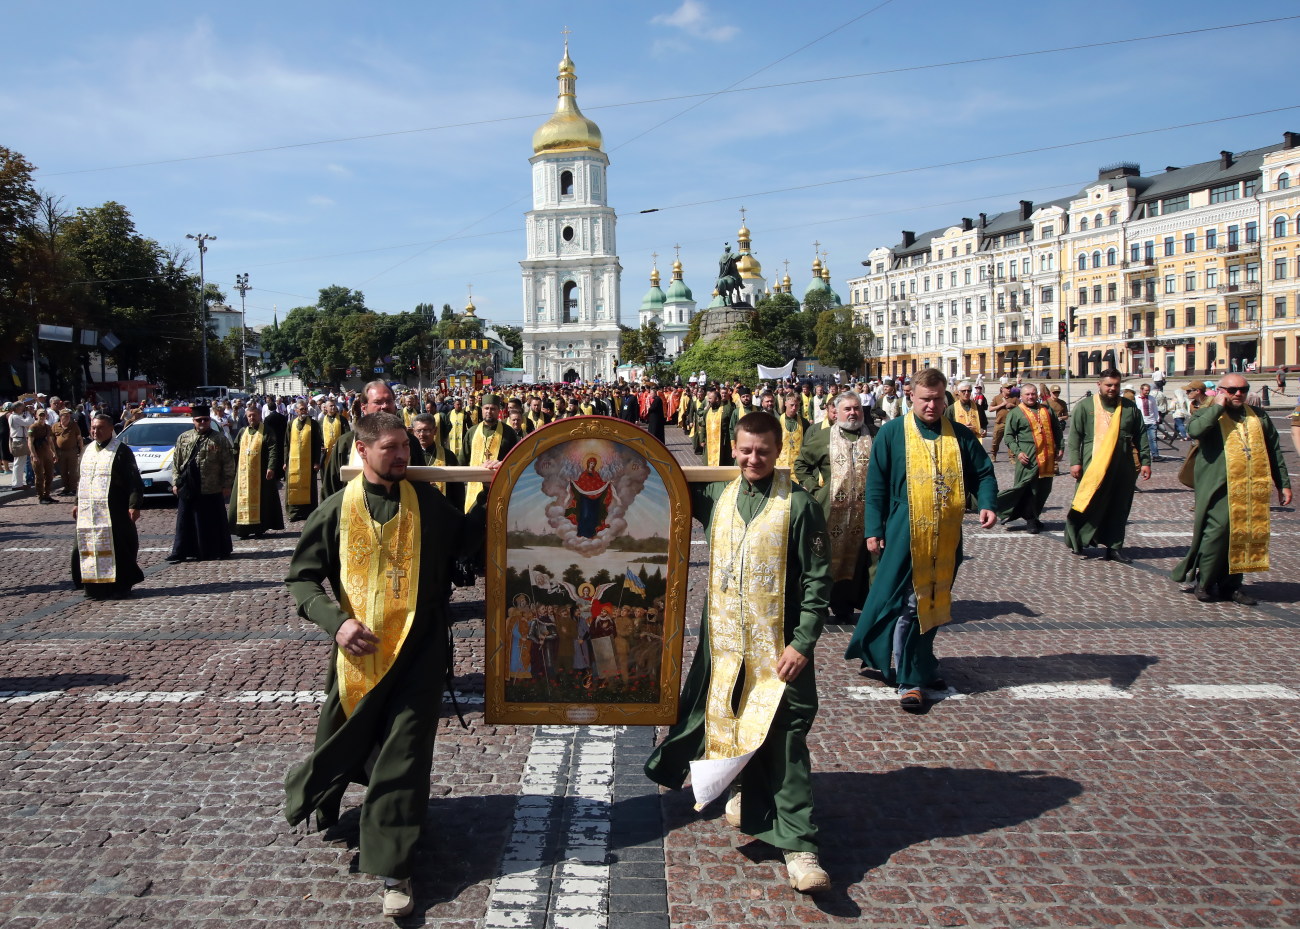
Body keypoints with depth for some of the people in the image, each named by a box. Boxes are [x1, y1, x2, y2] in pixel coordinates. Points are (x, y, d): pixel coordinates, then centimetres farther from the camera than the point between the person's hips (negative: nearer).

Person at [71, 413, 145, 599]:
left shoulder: (121, 451, -6)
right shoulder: (88, 450, 15)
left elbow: (134, 480, -10)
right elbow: (82, 479, 24)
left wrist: (134, 505, -18)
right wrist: (78, 503, 20)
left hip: (113, 511, -6)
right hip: (88, 511, 6)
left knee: (117, 548, -2)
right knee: (88, 548, 6)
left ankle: (120, 586, 8)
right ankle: (95, 586, 16)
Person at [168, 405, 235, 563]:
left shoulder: (220, 440, 0)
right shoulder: (183, 438, 11)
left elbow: (228, 464, -1)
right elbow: (176, 461, 12)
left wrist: (227, 484, -5)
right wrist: (176, 482, 6)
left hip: (211, 490, -3)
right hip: (187, 488, 3)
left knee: (211, 522, 3)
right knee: (185, 521, 7)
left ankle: (217, 550, 13)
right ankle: (180, 552, 13)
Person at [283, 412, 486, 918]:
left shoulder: (428, 501, 1)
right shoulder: (336, 511, -3)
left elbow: (463, 540, 10)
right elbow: (301, 578, 1)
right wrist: (336, 621, -14)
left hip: (419, 649, 0)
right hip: (359, 649, 0)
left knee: (403, 755, -3)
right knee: (345, 740, 17)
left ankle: (393, 869, 7)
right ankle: (313, 795, 52)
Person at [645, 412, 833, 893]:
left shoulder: (799, 504, -8)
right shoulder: (717, 497, 6)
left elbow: (817, 580, -8)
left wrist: (802, 643, -14)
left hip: (778, 646, -5)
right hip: (723, 641, 5)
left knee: (785, 741, -6)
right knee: (730, 722, 17)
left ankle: (798, 845, -1)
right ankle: (747, 789, 43)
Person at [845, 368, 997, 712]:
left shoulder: (960, 436, 7)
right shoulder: (892, 433, -2)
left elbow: (983, 473, 11)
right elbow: (876, 484, -2)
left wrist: (987, 504, -9)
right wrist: (874, 529, -6)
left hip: (946, 539, 4)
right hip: (904, 537, -4)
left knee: (935, 604, 14)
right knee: (907, 606, -3)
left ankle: (922, 667, 31)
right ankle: (909, 681, 6)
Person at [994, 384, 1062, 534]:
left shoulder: (1046, 410, 15)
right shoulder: (1015, 413, 1)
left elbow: (1057, 429, 22)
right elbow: (1009, 435, -2)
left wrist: (1059, 447, 12)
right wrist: (1017, 452, -13)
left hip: (1047, 457, 5)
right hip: (1028, 458, -5)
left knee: (1044, 489, 9)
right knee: (1027, 488, -6)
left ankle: (1033, 517, 23)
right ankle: (1030, 520, 6)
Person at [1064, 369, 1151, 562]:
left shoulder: (1130, 407, 10)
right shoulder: (1084, 407, 0)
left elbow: (1141, 436, 13)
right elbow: (1074, 436, -2)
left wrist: (1145, 461, 7)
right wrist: (1075, 462, -9)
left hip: (1123, 468, 4)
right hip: (1093, 468, -3)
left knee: (1119, 509, 8)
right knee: (1089, 507, -2)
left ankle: (1114, 547, 16)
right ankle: (1077, 541, 13)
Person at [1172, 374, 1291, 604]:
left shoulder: (1258, 416, 16)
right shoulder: (1209, 414, 1)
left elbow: (1274, 451, 20)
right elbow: (1194, 430, -24)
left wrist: (1283, 484, 17)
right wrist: (1218, 407, -15)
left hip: (1252, 490, 5)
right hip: (1220, 488, -5)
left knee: (1244, 537, 7)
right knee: (1217, 532, -12)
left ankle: (1231, 585, 17)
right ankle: (1203, 583, 1)